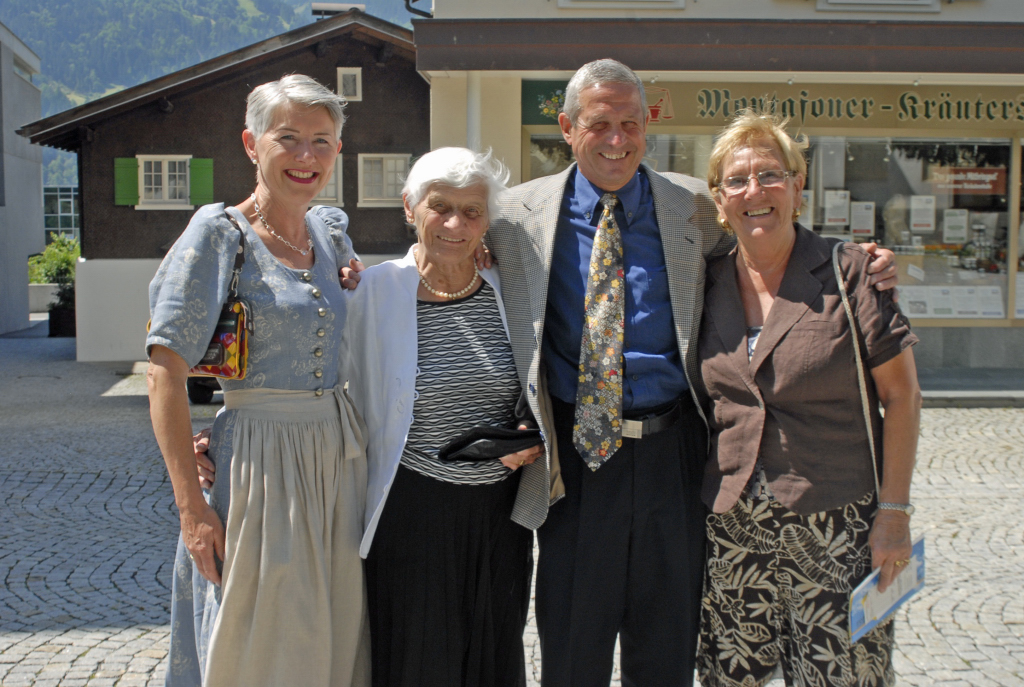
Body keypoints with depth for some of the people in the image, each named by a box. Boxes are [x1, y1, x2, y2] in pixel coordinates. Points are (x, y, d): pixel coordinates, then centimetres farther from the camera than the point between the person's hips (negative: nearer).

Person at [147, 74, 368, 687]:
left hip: (340, 458, 6)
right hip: (261, 461, -6)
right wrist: (192, 508, -17)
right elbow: (167, 374, -13)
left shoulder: (332, 231, 9)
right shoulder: (219, 234, -9)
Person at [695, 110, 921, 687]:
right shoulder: (709, 285, 6)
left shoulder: (849, 272, -5)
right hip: (731, 527, 3)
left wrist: (895, 510, -8)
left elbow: (902, 396, -4)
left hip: (835, 529, -3)